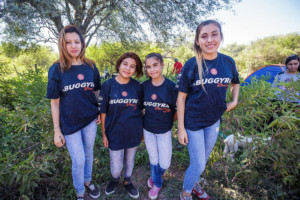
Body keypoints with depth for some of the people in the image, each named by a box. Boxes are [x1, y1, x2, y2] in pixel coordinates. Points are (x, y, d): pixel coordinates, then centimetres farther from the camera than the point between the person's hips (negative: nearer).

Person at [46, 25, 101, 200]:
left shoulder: (91, 66, -3)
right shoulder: (56, 69, -10)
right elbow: (55, 102, -7)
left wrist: (100, 112, 1)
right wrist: (57, 131, -5)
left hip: (90, 120, 3)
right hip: (69, 123, -2)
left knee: (88, 153, 19)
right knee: (78, 160, 8)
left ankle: (88, 181, 46)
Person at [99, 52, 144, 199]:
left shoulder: (137, 86, -5)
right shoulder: (108, 85, -10)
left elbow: (140, 109, 5)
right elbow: (103, 112, -4)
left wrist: (142, 130, 7)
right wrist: (104, 134, -1)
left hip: (133, 132, 2)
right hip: (115, 133, -1)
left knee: (130, 160, 21)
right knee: (116, 167, 10)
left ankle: (127, 182, 50)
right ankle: (115, 179, 46)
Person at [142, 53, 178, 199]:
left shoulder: (171, 86, -16)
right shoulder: (144, 86, -7)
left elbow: (178, 110, -8)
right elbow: (140, 108, 4)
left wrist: (168, 121, -5)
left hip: (165, 131, -2)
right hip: (148, 129, 2)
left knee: (165, 163, 9)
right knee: (153, 159, 18)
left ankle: (154, 177, 45)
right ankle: (157, 183, 48)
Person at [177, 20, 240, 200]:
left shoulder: (228, 62, -4)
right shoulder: (191, 65, -15)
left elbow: (235, 83, 16)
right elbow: (181, 97, -13)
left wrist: (234, 101, -2)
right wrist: (181, 128, -13)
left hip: (214, 121, 4)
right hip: (193, 122, -4)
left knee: (203, 161, 22)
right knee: (198, 165, 5)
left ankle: (193, 184, 50)